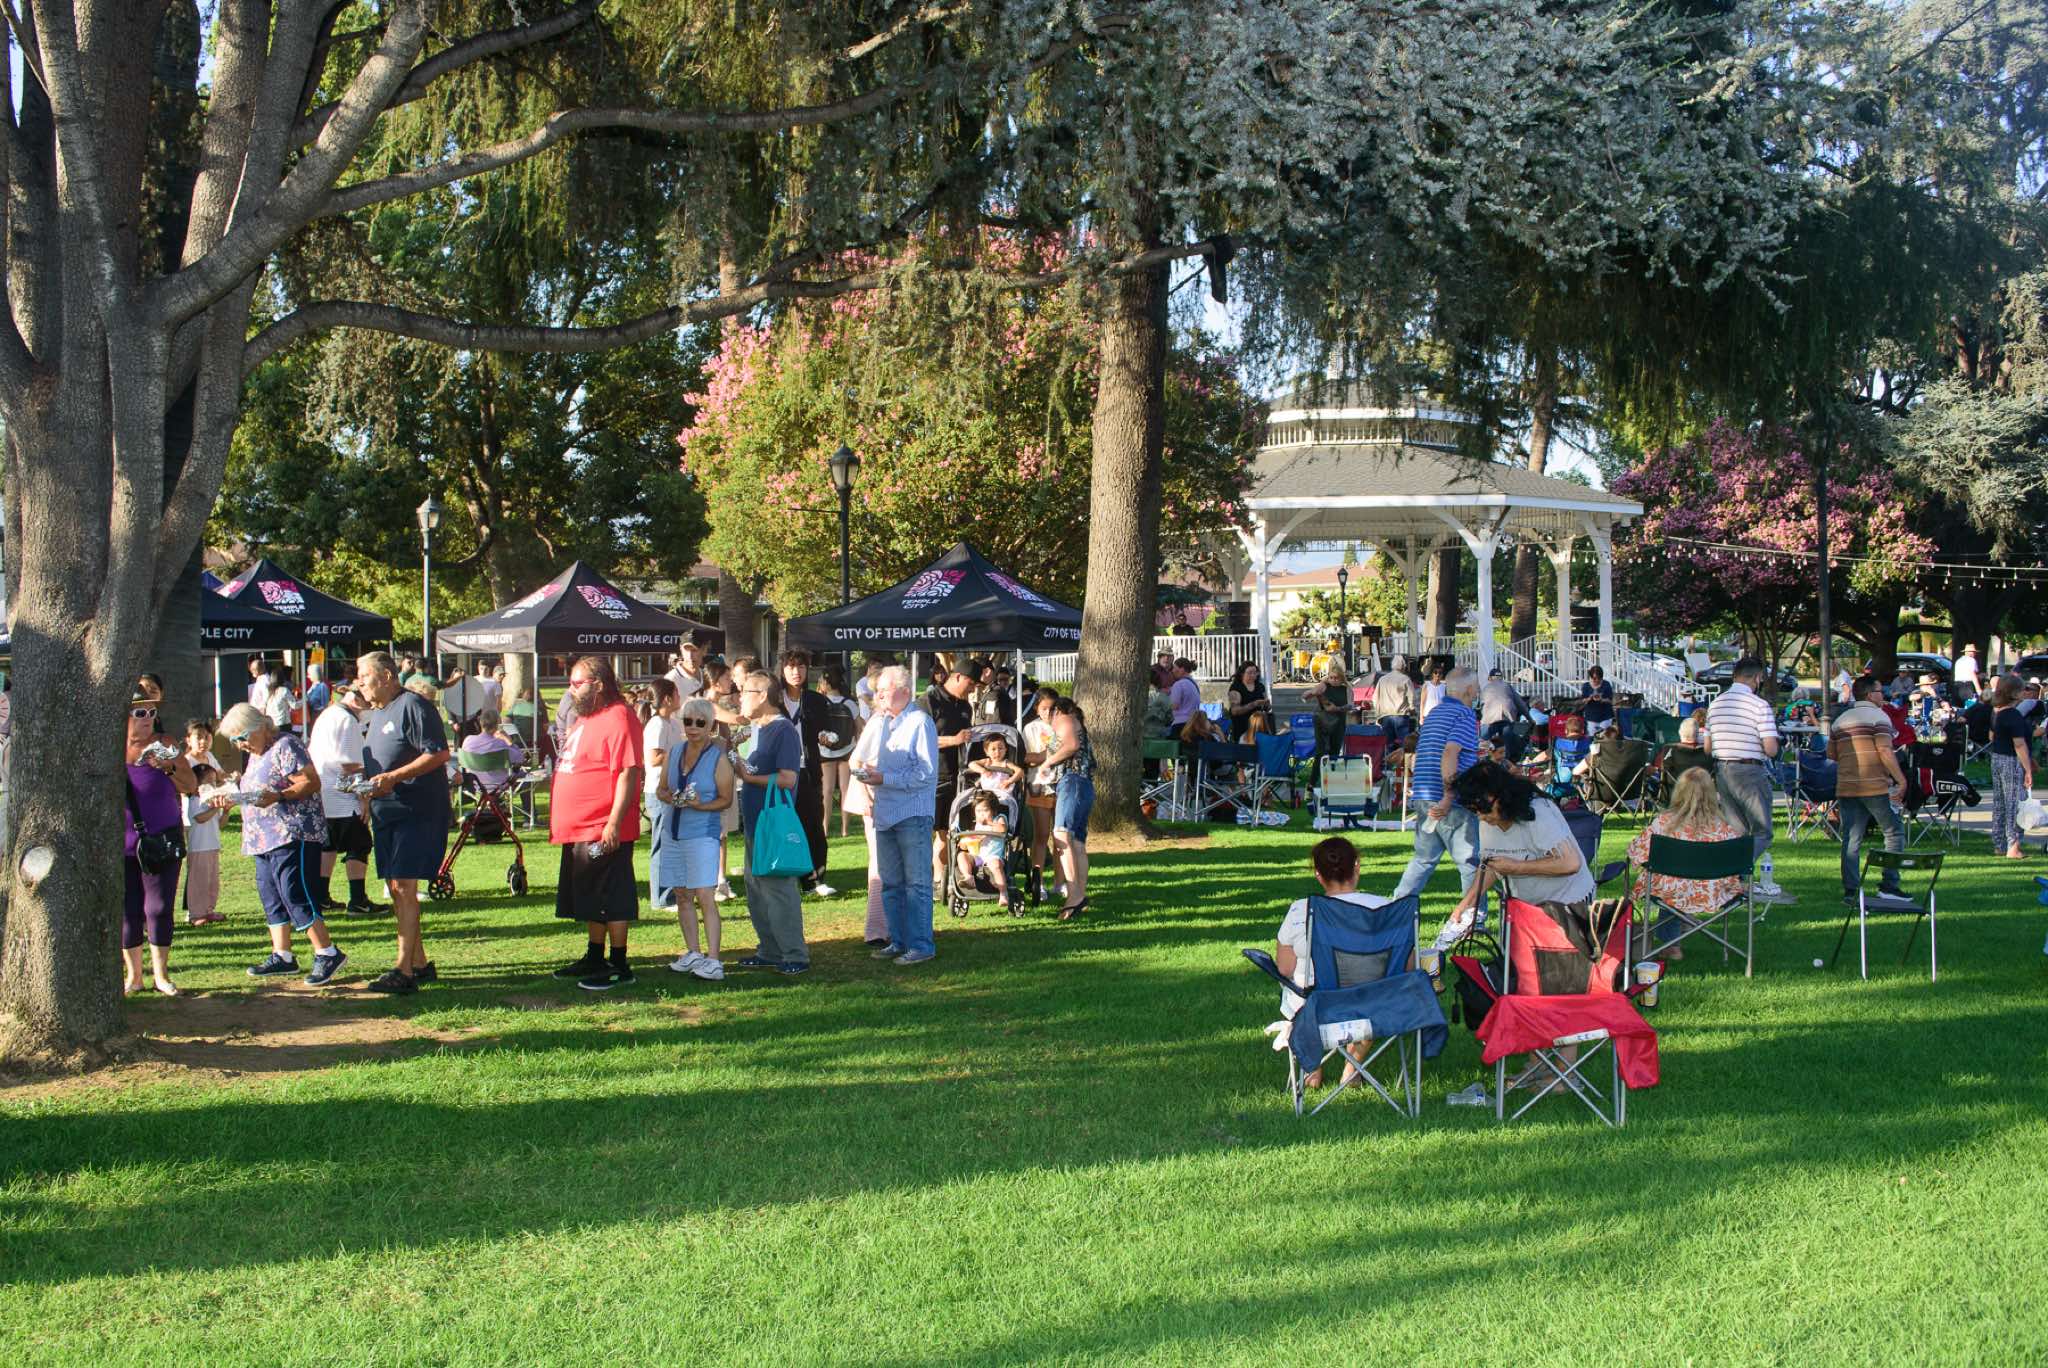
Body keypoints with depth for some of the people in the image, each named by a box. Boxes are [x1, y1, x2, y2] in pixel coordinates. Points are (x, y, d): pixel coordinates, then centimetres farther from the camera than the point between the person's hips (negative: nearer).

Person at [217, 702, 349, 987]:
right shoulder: (256, 755, 20)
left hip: (293, 834, -10)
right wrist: (233, 799, 12)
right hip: (264, 838, 10)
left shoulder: (285, 745, -9)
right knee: (271, 896, 10)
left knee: (295, 894, -15)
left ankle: (327, 953, -13)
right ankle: (282, 956, 16)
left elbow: (311, 783, -17)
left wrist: (277, 796, -29)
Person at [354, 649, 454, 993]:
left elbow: (439, 754, -18)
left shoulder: (412, 706, -11)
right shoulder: (374, 714, 18)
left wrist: (394, 777, -23)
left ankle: (404, 972, -14)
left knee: (403, 887, -13)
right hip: (386, 812, 10)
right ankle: (420, 963, 20)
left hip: (417, 810, -10)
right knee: (396, 890, 11)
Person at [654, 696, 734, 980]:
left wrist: (701, 805, -20)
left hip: (703, 834, -6)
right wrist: (668, 798, -8)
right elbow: (660, 788, 14)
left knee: (705, 896, -12)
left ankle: (713, 959, -13)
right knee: (681, 895, 11)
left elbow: (726, 799, -4)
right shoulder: (673, 752, 8)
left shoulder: (719, 758, -7)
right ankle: (693, 953, 21)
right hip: (673, 832, 6)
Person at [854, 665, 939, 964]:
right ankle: (898, 941, 21)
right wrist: (862, 769, -4)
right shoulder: (877, 721, 14)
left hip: (912, 814, -8)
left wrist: (884, 779, -18)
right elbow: (858, 756, 19)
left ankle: (921, 945, 0)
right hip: (883, 813, 8)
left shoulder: (920, 723, -9)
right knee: (890, 883, 12)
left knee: (916, 883, -4)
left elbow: (926, 772, -16)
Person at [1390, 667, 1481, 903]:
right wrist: (1449, 798, -24)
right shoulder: (1464, 714, -10)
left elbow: (1419, 755, 24)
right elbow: (1450, 753, -23)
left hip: (1423, 797, 8)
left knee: (1424, 858, 18)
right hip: (1453, 804, -8)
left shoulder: (1433, 713, 18)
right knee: (1471, 862, 0)